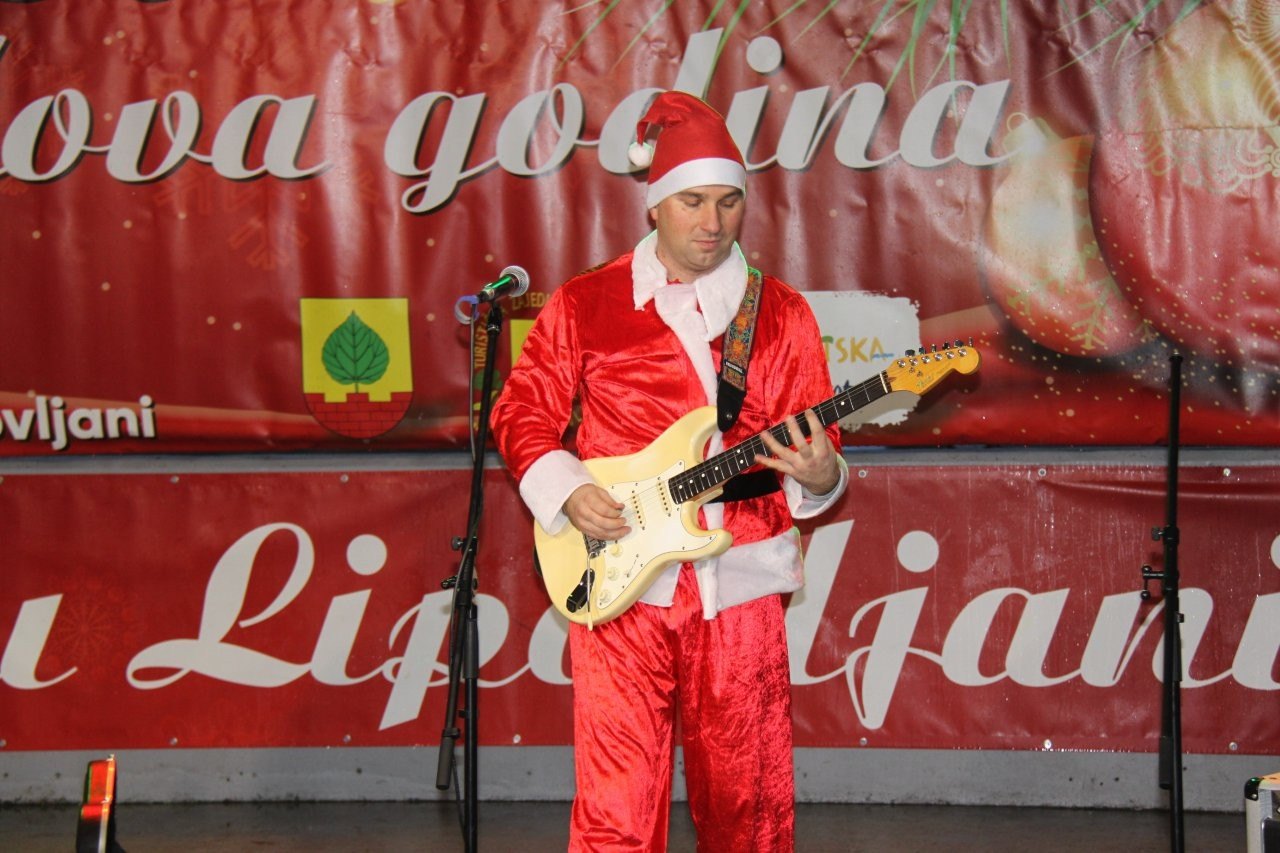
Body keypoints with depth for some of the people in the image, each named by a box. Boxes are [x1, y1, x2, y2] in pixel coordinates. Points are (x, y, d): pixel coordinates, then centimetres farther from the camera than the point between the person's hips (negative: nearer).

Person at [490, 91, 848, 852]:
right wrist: (566, 492, -8)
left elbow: (816, 444, 7)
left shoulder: (782, 314, 8)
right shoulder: (584, 304, 5)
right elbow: (522, 412, 9)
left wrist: (819, 476, -16)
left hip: (738, 586, 1)